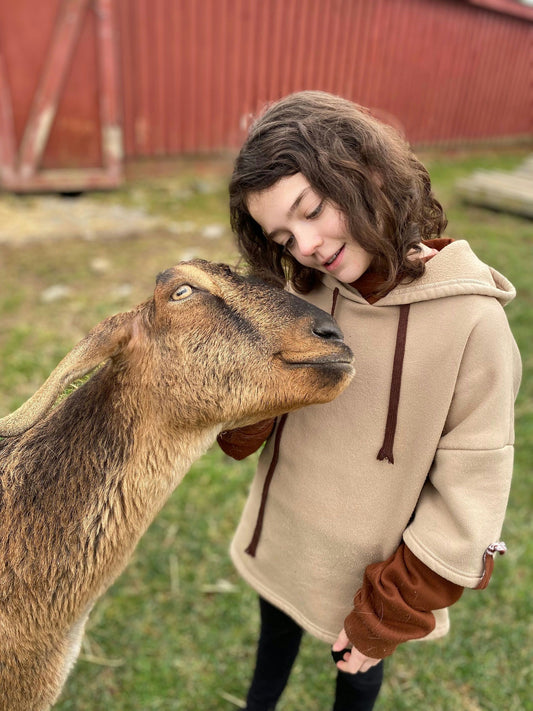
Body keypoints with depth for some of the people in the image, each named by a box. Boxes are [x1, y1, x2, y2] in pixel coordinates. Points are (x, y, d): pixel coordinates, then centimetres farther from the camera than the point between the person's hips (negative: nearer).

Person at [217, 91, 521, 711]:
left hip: (369, 568, -4)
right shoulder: (300, 290, -12)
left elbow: (471, 492, -18)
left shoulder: (471, 320, -26)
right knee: (275, 637, 31)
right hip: (279, 543, 4)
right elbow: (242, 441, -8)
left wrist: (386, 617, -10)